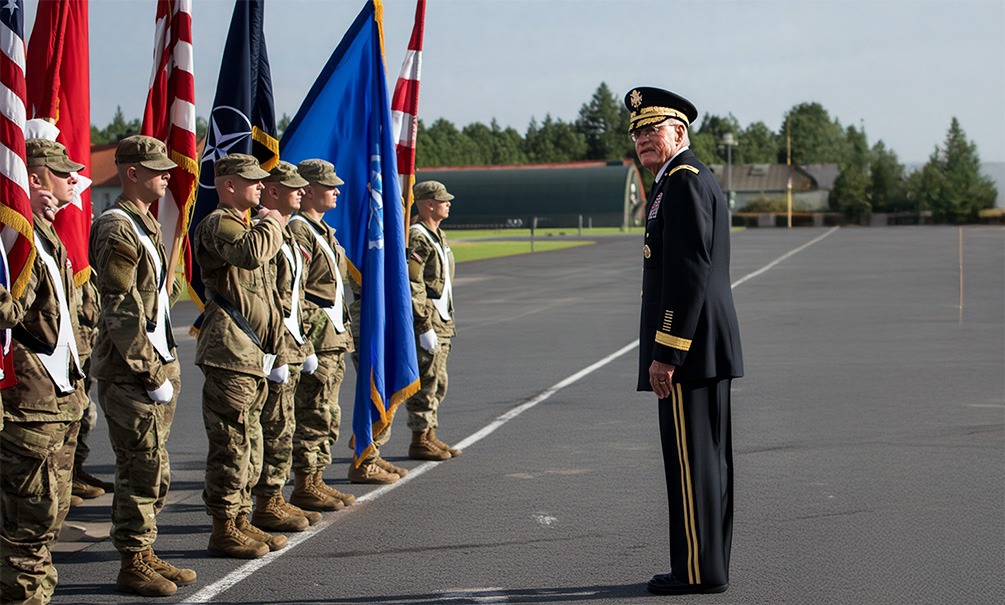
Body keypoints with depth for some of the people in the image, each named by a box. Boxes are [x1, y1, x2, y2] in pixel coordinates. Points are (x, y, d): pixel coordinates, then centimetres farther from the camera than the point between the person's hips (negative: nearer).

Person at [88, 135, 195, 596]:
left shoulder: (148, 225, 17)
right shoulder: (116, 229, -14)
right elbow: (121, 313, -19)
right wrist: (151, 375, -18)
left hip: (157, 362, 10)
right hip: (131, 369, -9)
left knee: (154, 471, 13)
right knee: (143, 468, -6)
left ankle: (144, 555, 21)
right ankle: (133, 564, 3)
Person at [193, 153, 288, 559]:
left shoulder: (247, 226, 24)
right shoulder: (217, 224, -9)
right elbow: (250, 253, -34)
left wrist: (277, 351, 24)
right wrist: (273, 224, -14)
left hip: (253, 354, 10)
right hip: (231, 354, -10)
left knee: (249, 443, 13)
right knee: (232, 443, -7)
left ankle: (240, 521, 20)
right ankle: (224, 529, -2)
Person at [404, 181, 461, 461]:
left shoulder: (439, 236, 16)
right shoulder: (416, 238, -15)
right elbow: (411, 286, -21)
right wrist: (424, 327, -22)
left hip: (442, 320, 10)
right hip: (425, 320, -10)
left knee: (437, 382, 13)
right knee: (426, 382, -6)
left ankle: (430, 435, 20)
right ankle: (419, 441, 0)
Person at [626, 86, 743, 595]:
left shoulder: (684, 181, -13)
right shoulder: (693, 179, 19)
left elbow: (690, 272, -21)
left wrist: (665, 352, -22)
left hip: (687, 342, -11)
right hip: (709, 344, 11)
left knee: (691, 457, -6)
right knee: (707, 456, 12)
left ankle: (699, 570, -2)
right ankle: (708, 566, 18)